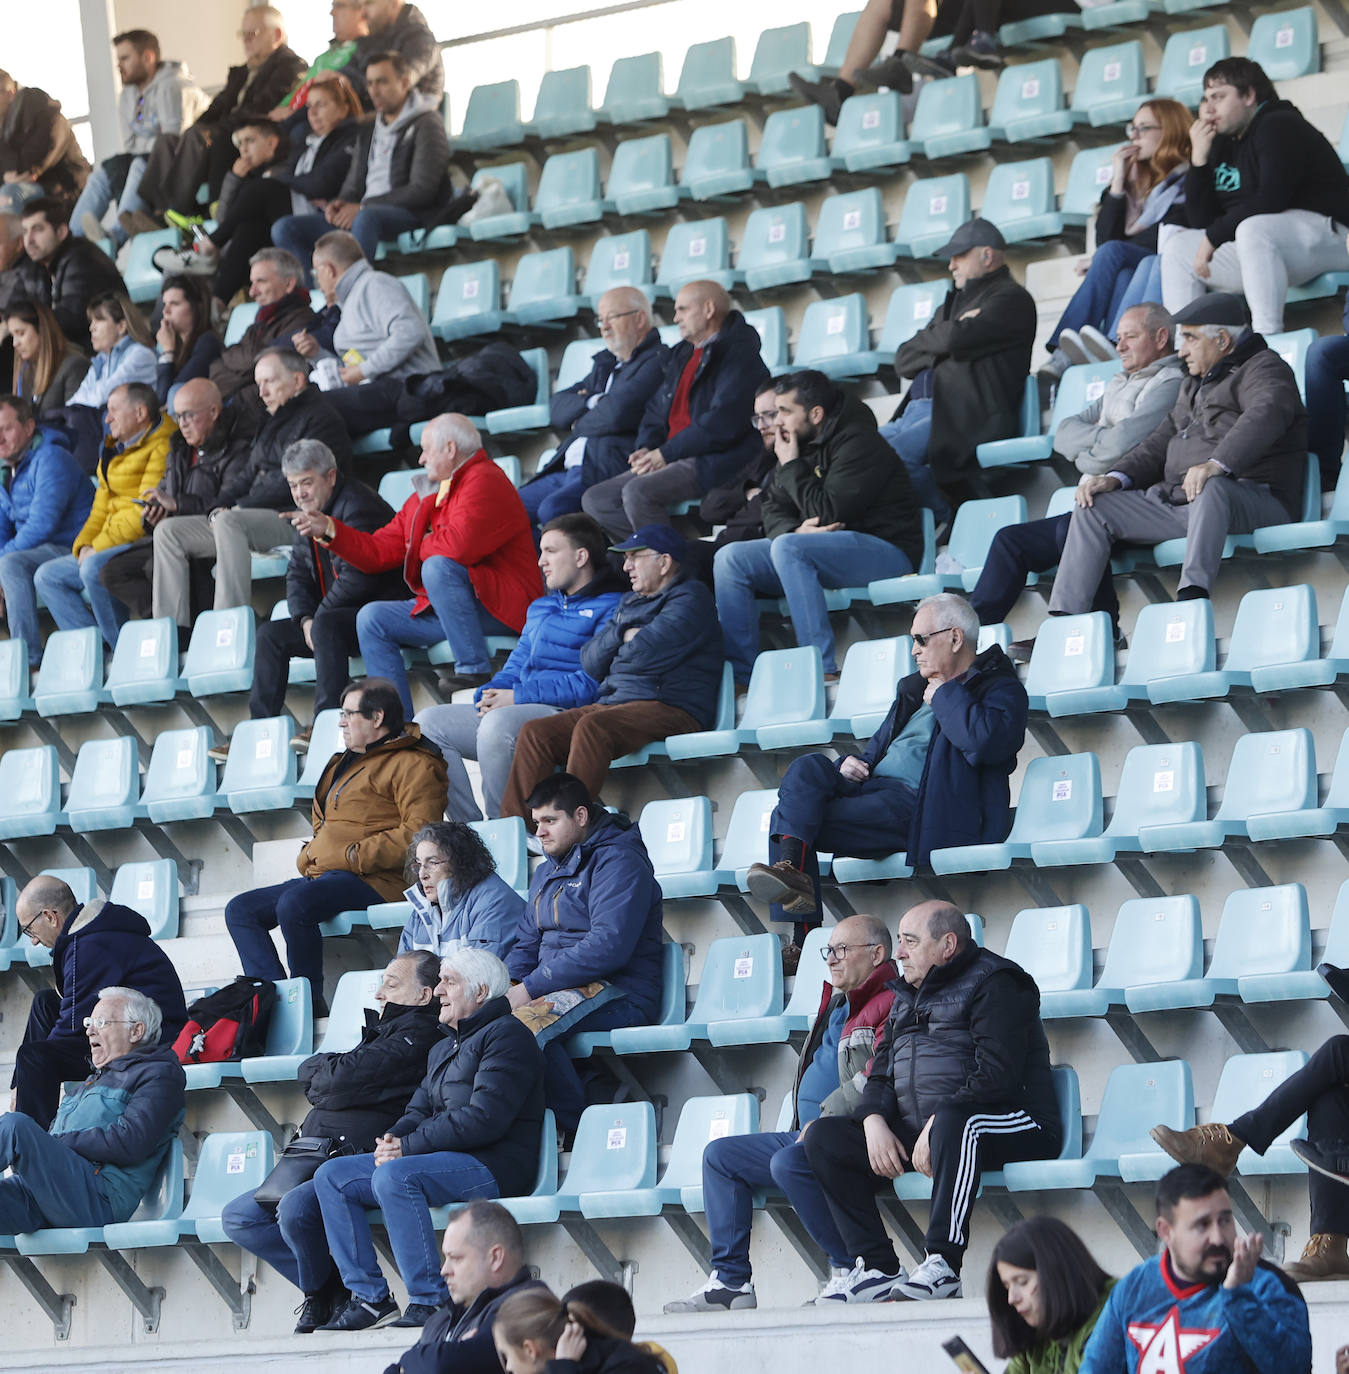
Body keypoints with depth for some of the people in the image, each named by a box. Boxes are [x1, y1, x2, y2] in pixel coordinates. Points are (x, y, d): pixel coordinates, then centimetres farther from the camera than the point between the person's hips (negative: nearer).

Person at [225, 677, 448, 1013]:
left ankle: (311, 1003, -24)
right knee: (240, 910, -3)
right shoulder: (344, 764, 28)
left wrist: (356, 856, -17)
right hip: (322, 875, 10)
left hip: (375, 880, -10)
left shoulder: (413, 765, -3)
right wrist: (309, 854, 15)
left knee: (294, 904, -35)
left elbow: (419, 834, -16)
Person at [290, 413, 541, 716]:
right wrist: (328, 529, 9)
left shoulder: (484, 481, -13)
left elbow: (460, 545, -29)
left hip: (500, 608, -9)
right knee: (372, 618, 2)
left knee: (437, 567, -33)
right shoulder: (424, 497, 18)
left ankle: (474, 670, -31)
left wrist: (422, 546, -7)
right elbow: (380, 551, 18)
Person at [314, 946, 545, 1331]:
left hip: (492, 1166, -10)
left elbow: (484, 1119, -18)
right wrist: (392, 1139, -4)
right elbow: (419, 1111, 22)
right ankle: (370, 1298, -8)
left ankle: (430, 1303, -32)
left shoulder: (506, 1035, -6)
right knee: (332, 1177, -1)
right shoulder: (443, 1049, 26)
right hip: (439, 1161, 10)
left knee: (393, 1176, -34)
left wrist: (408, 1146, -17)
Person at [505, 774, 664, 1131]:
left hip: (618, 995, -9)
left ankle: (576, 1123, -22)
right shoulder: (546, 872, 22)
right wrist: (506, 987, -2)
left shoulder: (618, 861, -8)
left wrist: (531, 988, -21)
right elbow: (528, 944, 23)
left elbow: (608, 947, -20)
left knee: (525, 1021, -34)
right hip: (559, 990, 9)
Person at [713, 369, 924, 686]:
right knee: (730, 558, -5)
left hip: (885, 551, -9)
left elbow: (828, 513, -23)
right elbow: (774, 509, 10)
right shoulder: (801, 445, 12)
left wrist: (792, 467, -12)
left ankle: (823, 668, -36)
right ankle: (740, 673, -11)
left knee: (788, 548, -34)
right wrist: (794, 530, -13)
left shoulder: (858, 444, -15)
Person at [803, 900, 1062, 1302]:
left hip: (1012, 1127, -8)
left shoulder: (994, 985, -5)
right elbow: (881, 1076, 19)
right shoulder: (906, 999, 22)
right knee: (824, 1136, -5)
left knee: (954, 1123, -42)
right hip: (915, 1133, 8)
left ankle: (943, 1266, -43)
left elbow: (998, 1075, -18)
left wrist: (937, 1123, -24)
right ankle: (878, 1267, -14)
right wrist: (875, 1121, -4)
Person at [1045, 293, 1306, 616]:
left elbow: (1267, 414, -23)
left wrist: (1217, 464, -39)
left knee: (1212, 489, -42)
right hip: (1178, 499, 9)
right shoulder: (1194, 386, 29)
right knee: (1094, 508, 0)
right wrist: (1116, 478, 6)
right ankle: (1063, 620, -11)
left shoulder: (1263, 369, 0)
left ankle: (1193, 595, -55)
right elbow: (1160, 443, 26)